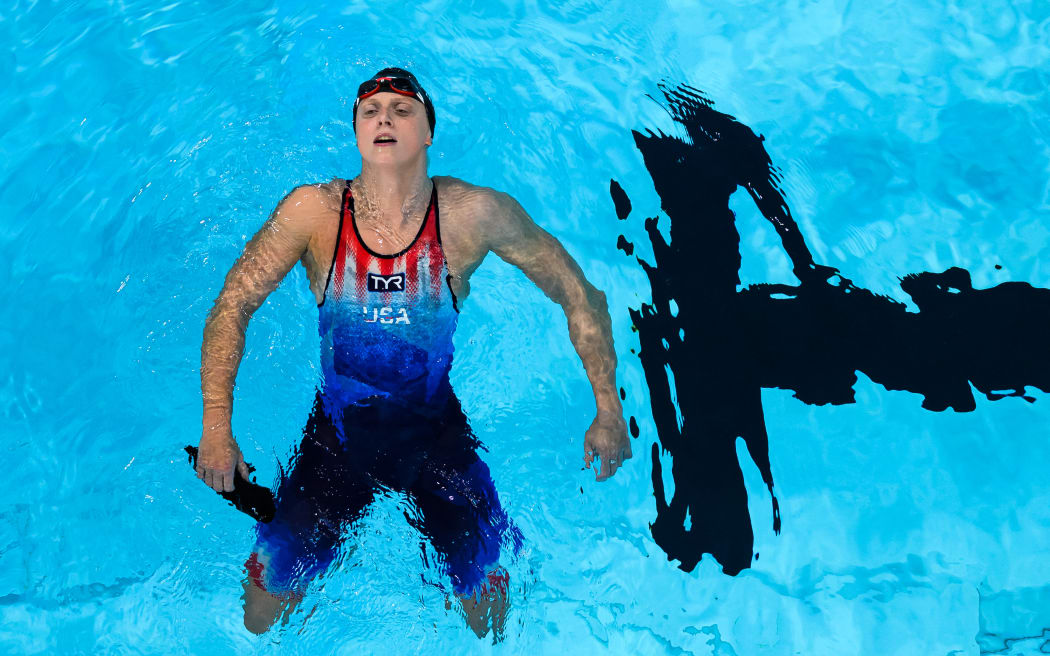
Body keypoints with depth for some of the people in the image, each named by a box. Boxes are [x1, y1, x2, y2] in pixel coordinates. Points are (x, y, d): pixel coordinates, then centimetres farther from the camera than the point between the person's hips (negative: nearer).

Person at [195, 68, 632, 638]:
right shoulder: (314, 211, -14)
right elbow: (232, 307, -8)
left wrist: (608, 410, -14)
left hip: (437, 429, 0)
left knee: (485, 579, -7)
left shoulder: (474, 215, -16)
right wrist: (216, 427, -18)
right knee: (263, 614, -3)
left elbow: (580, 296, -7)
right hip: (338, 429, 1)